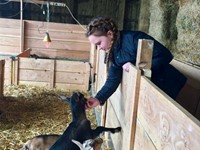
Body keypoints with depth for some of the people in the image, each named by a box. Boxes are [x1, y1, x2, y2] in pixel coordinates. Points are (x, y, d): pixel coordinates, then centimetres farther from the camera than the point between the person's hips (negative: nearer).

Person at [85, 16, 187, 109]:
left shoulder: (134, 38, -26)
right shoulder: (113, 52, -1)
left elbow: (166, 56, -26)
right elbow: (113, 80, -6)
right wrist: (99, 99, -19)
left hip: (166, 85, -7)